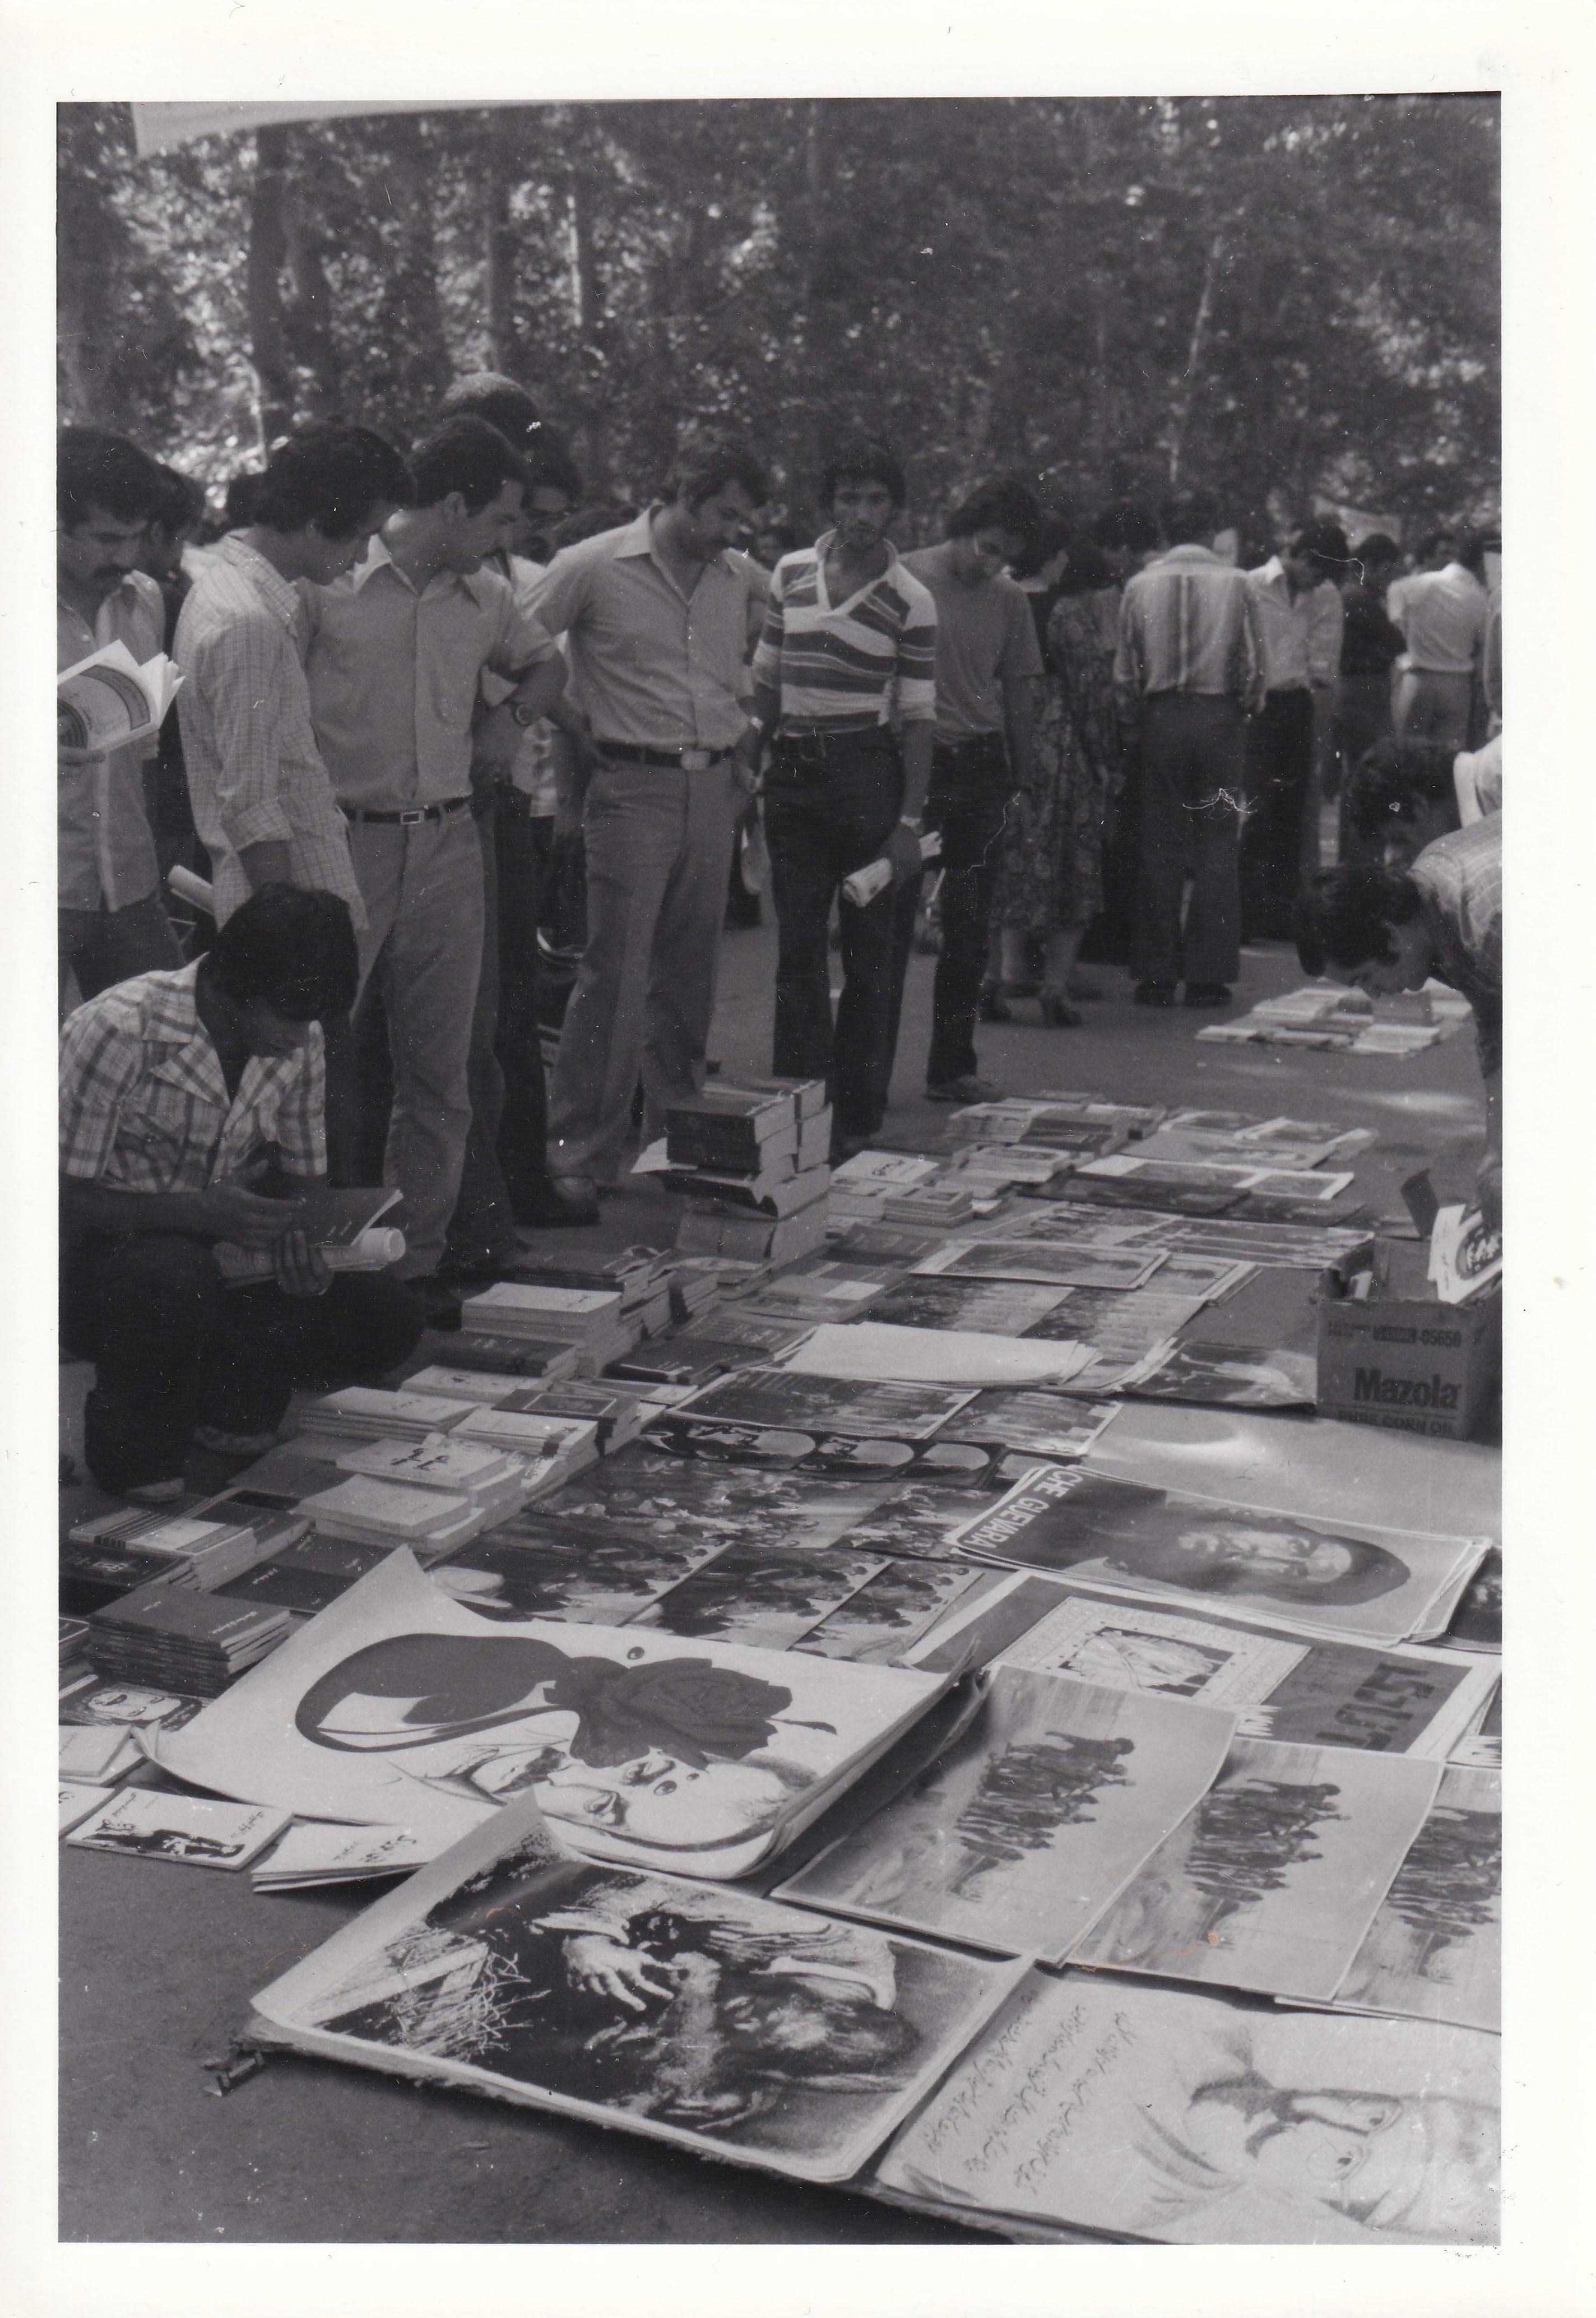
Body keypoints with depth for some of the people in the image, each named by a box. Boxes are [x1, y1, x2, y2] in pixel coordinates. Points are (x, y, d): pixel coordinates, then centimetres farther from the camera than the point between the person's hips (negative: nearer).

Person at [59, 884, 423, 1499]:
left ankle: (222, 1403, 5)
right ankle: (136, 1450, -13)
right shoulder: (122, 1030, -23)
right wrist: (197, 1211, -36)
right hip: (94, 1260, -5)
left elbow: (303, 1182, 6)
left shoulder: (299, 1043, -4)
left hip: (215, 1253, 5)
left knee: (385, 1316, -15)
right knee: (174, 1275, -40)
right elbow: (63, 1199, -22)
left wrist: (304, 1231, -19)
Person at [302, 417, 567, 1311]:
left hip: (448, 844, 6)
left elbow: (547, 662, 30)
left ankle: (418, 1257, 18)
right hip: (343, 842, -6)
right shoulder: (327, 584, -8)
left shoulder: (486, 598, 11)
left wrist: (513, 717, 10)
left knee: (440, 1070, 8)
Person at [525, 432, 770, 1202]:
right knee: (614, 972, -9)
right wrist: (578, 728, -2)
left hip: (712, 789, 6)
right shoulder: (594, 568, -6)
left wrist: (741, 748, 16)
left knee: (691, 970, 9)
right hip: (632, 786, -6)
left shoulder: (740, 578, 11)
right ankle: (581, 1153, -3)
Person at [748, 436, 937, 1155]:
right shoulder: (789, 575, 8)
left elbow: (918, 718, -4)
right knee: (797, 946, 5)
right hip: (792, 772, 3)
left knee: (871, 949, 2)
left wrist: (910, 822, -9)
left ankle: (855, 1114, 9)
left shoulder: (911, 601, -3)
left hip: (867, 773, -3)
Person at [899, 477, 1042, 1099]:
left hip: (982, 768, 4)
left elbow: (1020, 692, 15)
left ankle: (952, 1065, 14)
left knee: (969, 930, 6)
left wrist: (1019, 779, 11)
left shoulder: (1009, 600, 8)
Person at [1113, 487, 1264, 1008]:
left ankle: (1157, 976, 4)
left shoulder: (1140, 585, 0)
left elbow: (1125, 670, 3)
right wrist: (1247, 704, 17)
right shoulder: (1233, 583, -3)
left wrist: (1133, 721, 15)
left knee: (1159, 848, 5)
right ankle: (1207, 975, 1)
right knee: (1216, 847, 3)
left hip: (1159, 719, 1)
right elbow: (1252, 665, -1)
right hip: (1219, 717, -1)